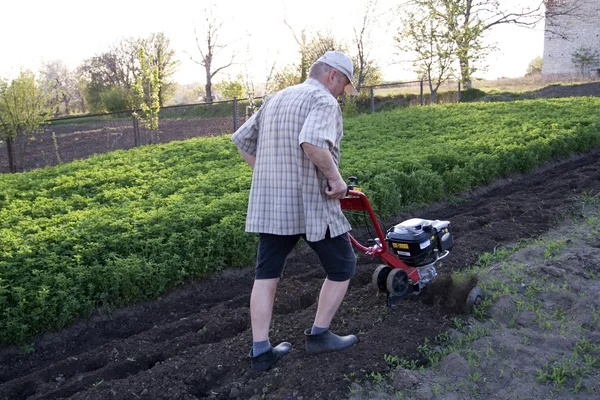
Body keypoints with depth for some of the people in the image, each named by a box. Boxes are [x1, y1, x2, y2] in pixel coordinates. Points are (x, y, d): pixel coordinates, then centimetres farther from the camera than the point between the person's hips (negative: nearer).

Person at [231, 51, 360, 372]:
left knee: (266, 275, 11)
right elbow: (312, 142, -30)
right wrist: (334, 177, -17)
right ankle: (319, 335, 20)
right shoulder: (324, 101, -10)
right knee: (342, 266, 13)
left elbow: (242, 139, 18)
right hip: (312, 204, -7)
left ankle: (261, 351, 14)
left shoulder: (275, 99, 15)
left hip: (269, 205, 7)